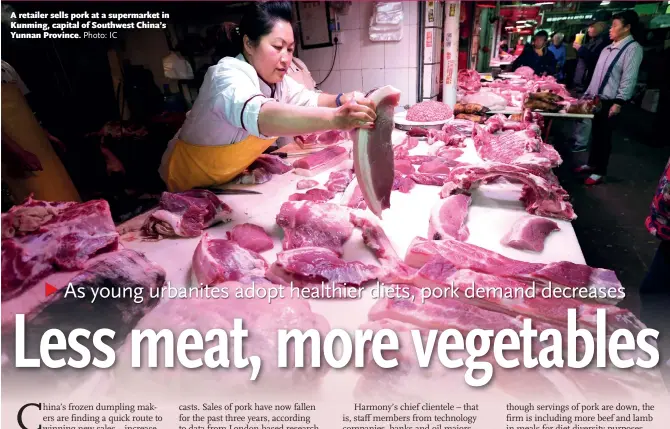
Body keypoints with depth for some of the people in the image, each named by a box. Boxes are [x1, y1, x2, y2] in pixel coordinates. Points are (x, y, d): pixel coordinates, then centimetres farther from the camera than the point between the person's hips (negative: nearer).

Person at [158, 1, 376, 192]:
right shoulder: (228, 75, -31)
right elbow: (260, 116, -50)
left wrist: (341, 100, -25)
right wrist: (334, 118, -63)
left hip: (230, 179, 7)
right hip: (190, 185, -7)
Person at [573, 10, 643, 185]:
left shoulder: (633, 48, -11)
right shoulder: (608, 48, 12)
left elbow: (629, 78, -17)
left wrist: (618, 102, -22)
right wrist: (588, 93, 17)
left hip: (610, 102, -7)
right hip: (596, 98, 7)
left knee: (604, 137, 0)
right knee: (595, 133, 15)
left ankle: (600, 172, 11)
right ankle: (591, 164, 29)